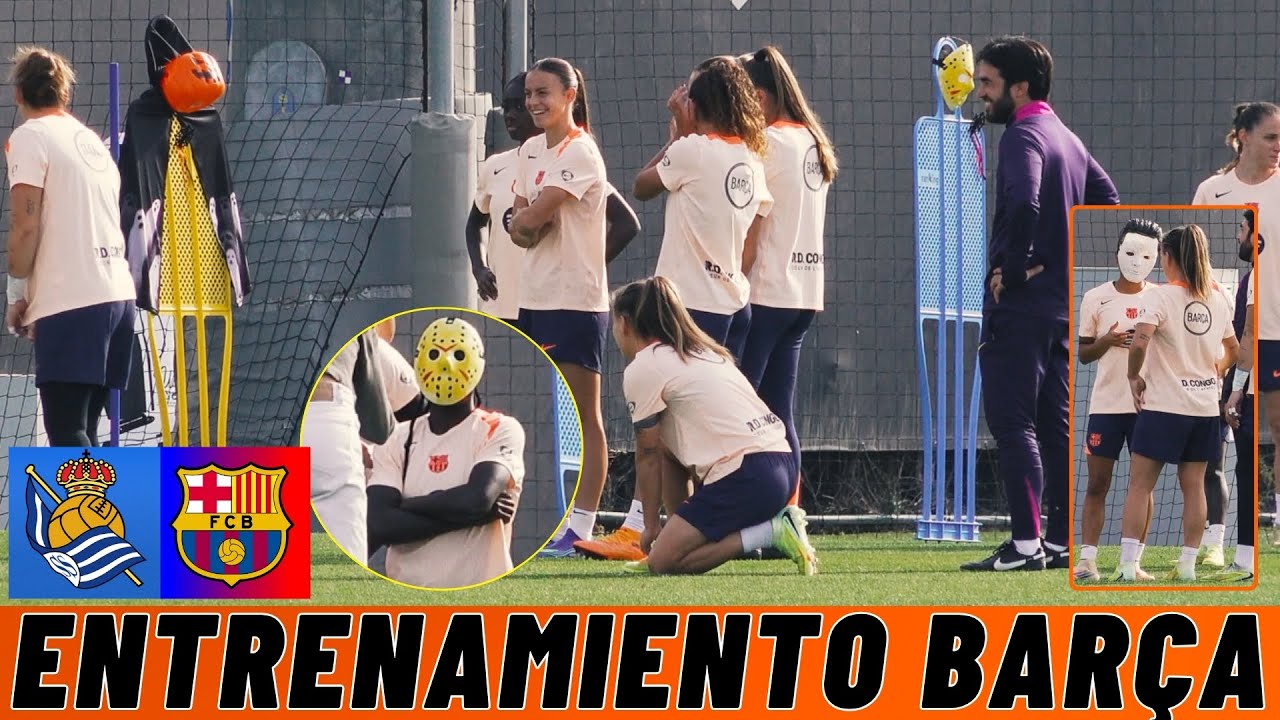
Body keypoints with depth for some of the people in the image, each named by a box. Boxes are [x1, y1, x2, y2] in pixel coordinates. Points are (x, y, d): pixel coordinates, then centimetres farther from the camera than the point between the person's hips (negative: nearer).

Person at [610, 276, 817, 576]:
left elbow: (647, 455, 3)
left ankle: (771, 533, -13)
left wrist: (651, 525, 12)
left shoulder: (642, 369, -1)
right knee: (667, 448, 25)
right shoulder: (701, 352, 26)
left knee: (662, 564, -6)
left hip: (746, 478, -9)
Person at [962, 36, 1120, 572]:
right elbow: (1108, 203, 18)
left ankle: (1026, 544, -15)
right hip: (1064, 304, 9)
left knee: (1012, 423, -9)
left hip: (1019, 306, -9)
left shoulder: (1022, 136, -13)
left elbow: (1023, 204, -30)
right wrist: (1076, 263, 12)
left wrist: (1013, 270, -19)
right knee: (1056, 424, 12)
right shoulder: (1069, 140, 17)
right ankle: (1066, 542, 12)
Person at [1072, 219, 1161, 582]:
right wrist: (1106, 342, -13)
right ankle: (1087, 559, -3)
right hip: (1106, 404, -1)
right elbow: (1083, 354, 7)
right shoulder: (1095, 298, 4)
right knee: (1097, 484, -2)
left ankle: (1134, 561, 4)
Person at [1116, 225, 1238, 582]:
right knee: (1193, 486, 10)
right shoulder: (1218, 300, 6)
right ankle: (1188, 563, 10)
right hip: (1205, 408, 5)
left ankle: (1127, 564, -6)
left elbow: (1140, 341, -26)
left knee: (1140, 485, 0)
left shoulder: (1161, 296, -12)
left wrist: (1134, 377, -11)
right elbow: (1232, 349, 20)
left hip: (1163, 405, -5)